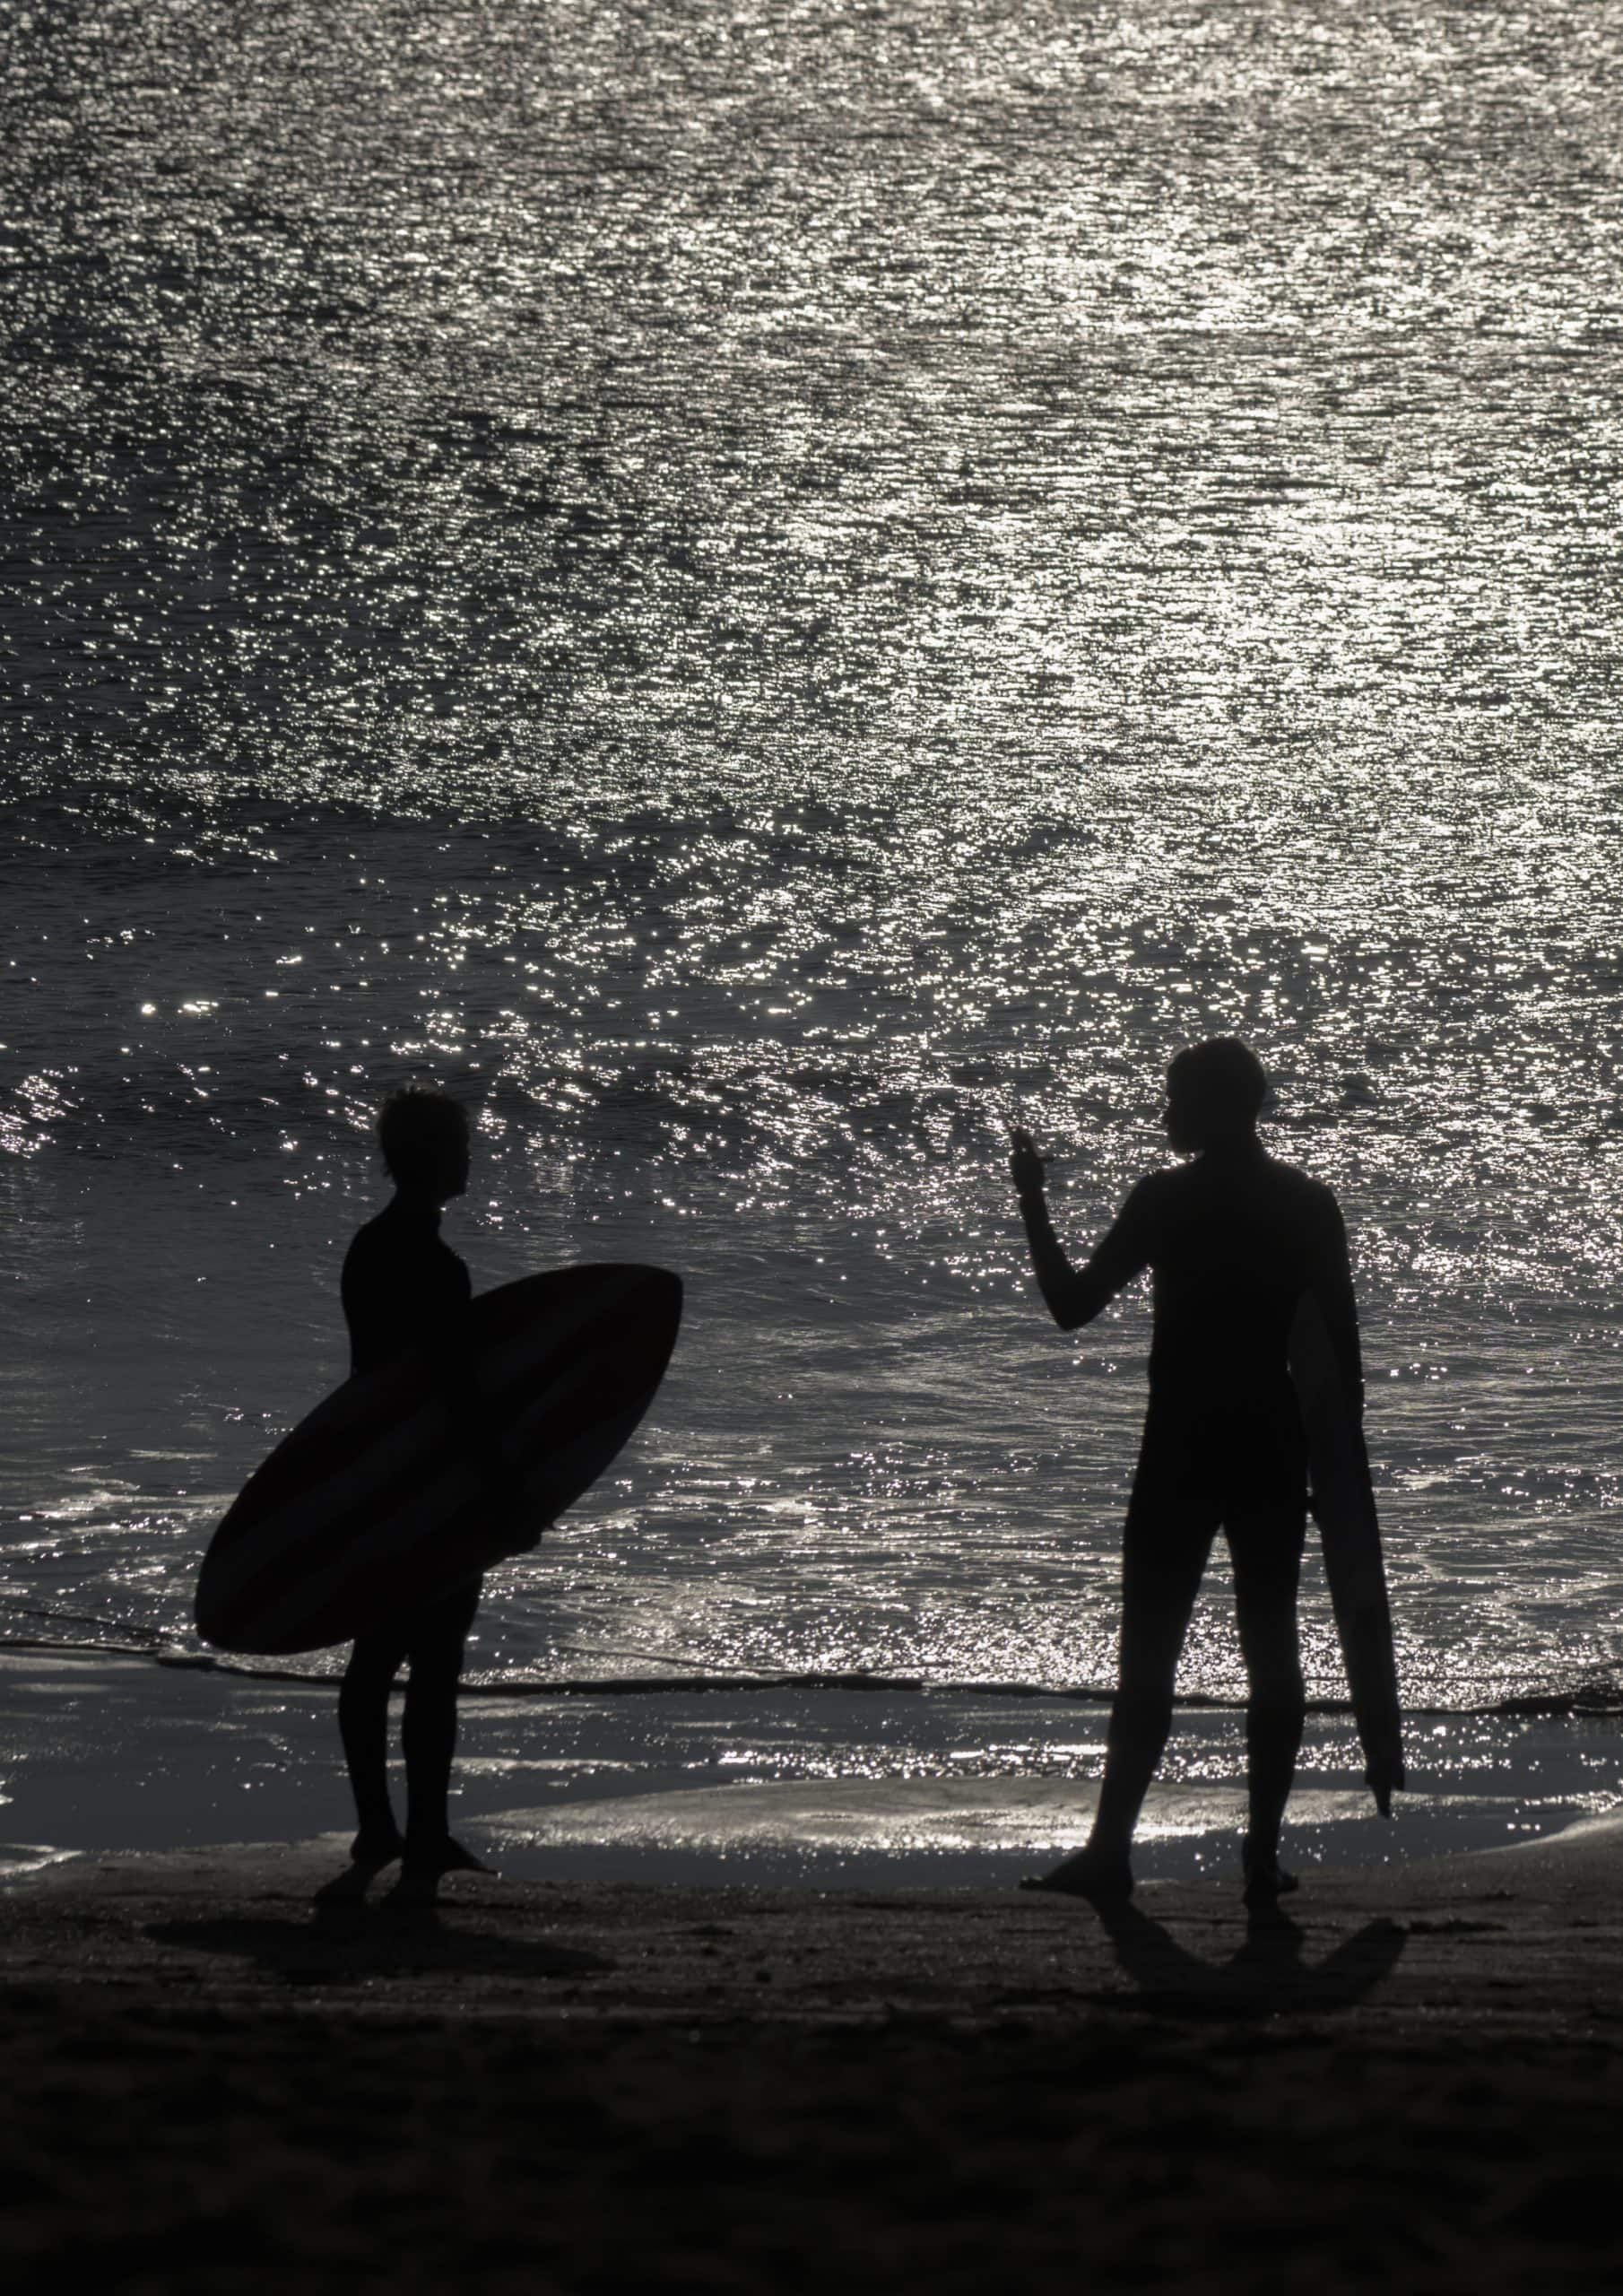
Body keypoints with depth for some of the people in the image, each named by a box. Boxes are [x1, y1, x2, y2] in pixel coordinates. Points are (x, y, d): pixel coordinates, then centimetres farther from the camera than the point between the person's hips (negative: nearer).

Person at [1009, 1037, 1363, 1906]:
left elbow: (1073, 1305, -4)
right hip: (1275, 1453, 2)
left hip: (1181, 1452, -2)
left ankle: (1111, 1849, -1)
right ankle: (1263, 1853, 5)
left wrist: (1032, 1206, 7)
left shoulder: (1165, 1201, -7)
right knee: (1271, 1653, 7)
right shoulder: (1309, 1205, 2)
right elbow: (1344, 1351, 2)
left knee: (1148, 1657, 2)